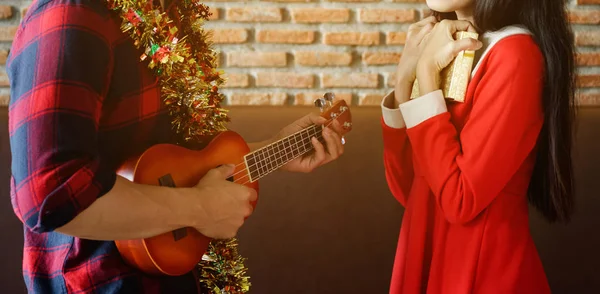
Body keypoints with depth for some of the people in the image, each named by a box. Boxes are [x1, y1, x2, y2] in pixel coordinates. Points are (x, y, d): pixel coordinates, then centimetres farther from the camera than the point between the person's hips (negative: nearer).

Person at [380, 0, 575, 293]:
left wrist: (427, 73, -19)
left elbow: (460, 200, -25)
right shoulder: (450, 48, 4)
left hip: (481, 270, -7)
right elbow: (407, 189, 1)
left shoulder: (514, 56, -19)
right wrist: (404, 77, -9)